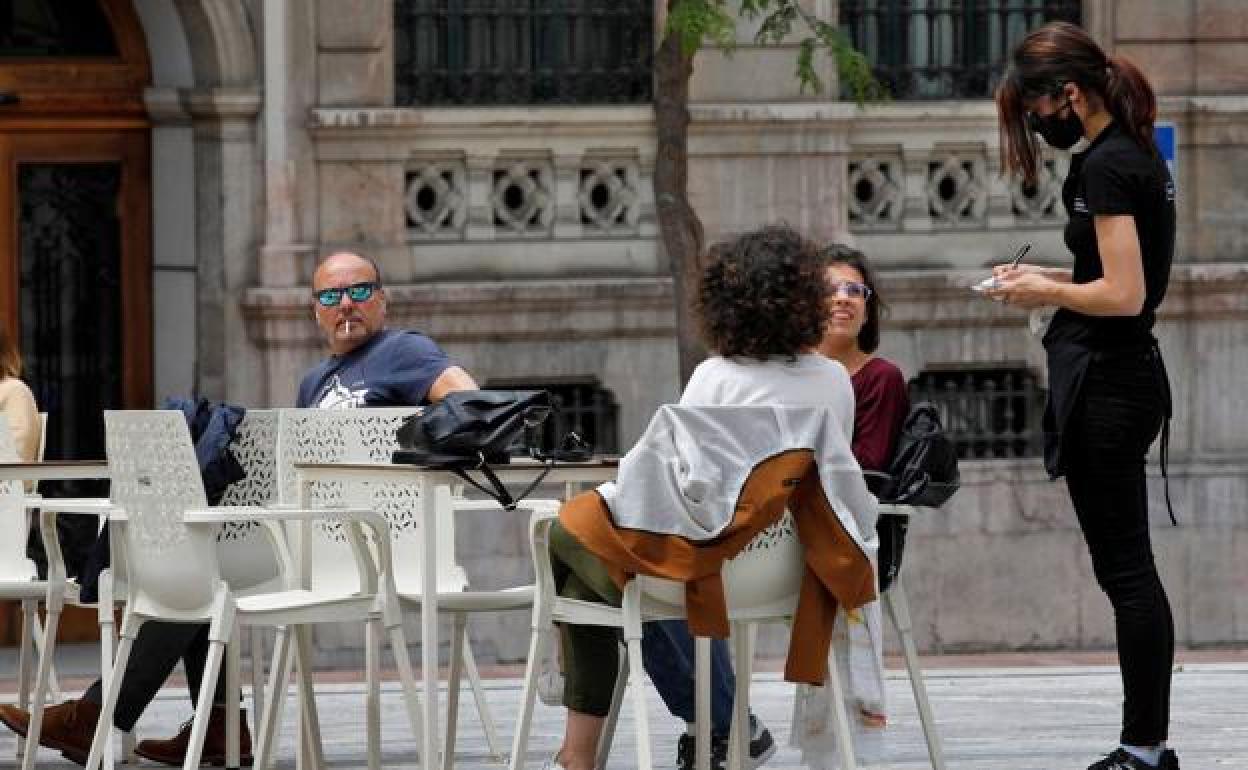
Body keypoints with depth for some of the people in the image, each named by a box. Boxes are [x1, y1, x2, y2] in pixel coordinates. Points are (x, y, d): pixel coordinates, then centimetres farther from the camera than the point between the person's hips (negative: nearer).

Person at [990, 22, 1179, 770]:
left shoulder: (1105, 168, -17)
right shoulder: (1140, 155, 13)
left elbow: (1123, 295, -21)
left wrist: (1046, 291, -7)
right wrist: (1053, 280, 12)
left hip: (1103, 384, -10)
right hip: (1130, 376, 10)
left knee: (1124, 568, -5)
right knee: (1130, 567, 12)